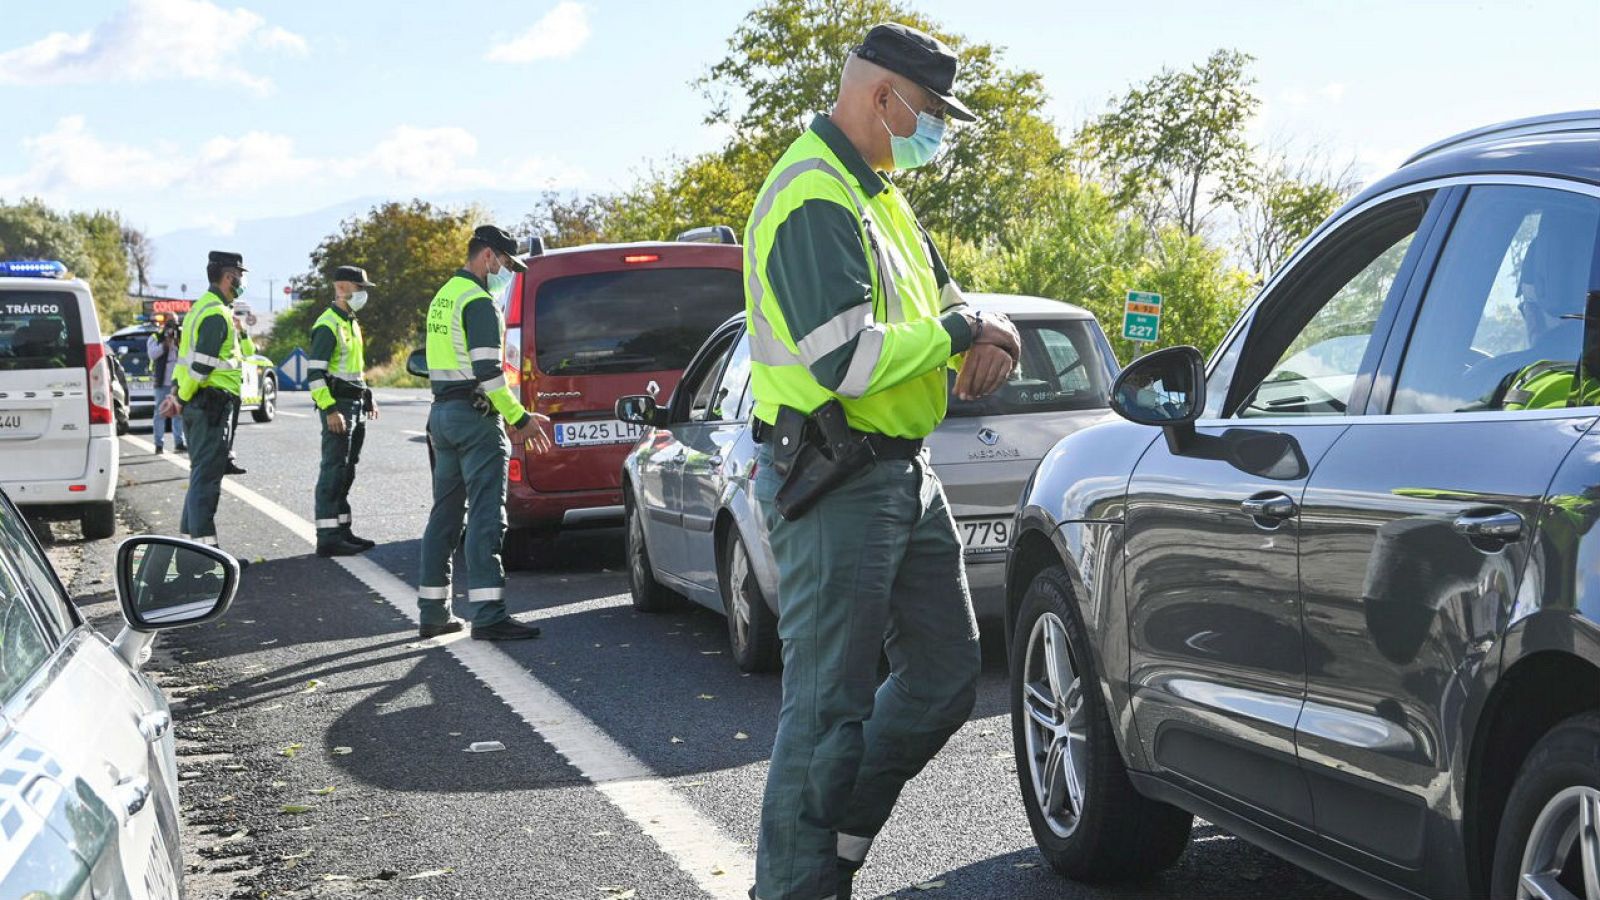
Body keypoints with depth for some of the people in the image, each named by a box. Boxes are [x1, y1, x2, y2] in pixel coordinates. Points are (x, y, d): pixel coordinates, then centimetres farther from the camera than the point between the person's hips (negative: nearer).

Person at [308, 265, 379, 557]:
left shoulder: (352, 323, 18)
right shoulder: (328, 325, -13)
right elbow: (314, 373, -19)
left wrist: (368, 399, 23)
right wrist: (330, 410, -25)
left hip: (355, 405, 10)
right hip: (337, 405, -10)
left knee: (346, 471, 12)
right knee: (333, 470, -10)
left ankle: (342, 530, 18)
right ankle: (327, 538, -11)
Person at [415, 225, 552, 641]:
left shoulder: (443, 297, 18)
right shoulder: (478, 302, -13)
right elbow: (487, 371, -21)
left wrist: (509, 417, 20)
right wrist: (520, 419, -15)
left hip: (442, 412, 10)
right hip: (474, 416, -10)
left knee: (445, 513, 13)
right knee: (486, 516, -10)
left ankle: (434, 612, 17)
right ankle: (488, 615, -14)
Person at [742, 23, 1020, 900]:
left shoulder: (878, 194, 16)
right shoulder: (812, 200, -18)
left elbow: (944, 297, 22)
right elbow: (848, 359, -28)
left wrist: (987, 340, -3)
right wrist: (963, 331, -14)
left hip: (904, 474, 10)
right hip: (835, 488, -10)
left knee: (947, 671, 16)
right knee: (829, 704, -5)